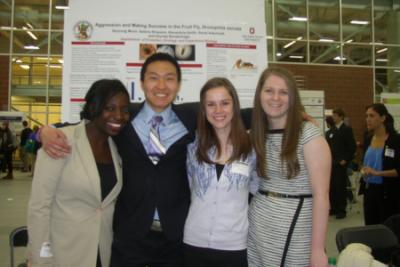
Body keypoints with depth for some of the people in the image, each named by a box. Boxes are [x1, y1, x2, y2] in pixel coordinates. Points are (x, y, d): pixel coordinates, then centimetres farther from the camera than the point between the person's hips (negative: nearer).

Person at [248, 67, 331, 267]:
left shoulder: (309, 135, -13)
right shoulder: (256, 134, 3)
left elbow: (321, 195, -15)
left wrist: (317, 249, -16)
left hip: (296, 228, -4)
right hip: (257, 226, 5)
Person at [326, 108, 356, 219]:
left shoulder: (347, 129, -4)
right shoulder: (331, 130, 13)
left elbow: (352, 147, -9)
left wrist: (346, 160, -13)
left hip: (341, 163, -6)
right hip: (331, 163, 6)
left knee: (341, 187, -1)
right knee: (331, 186, 6)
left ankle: (341, 210, 9)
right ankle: (334, 208, 17)